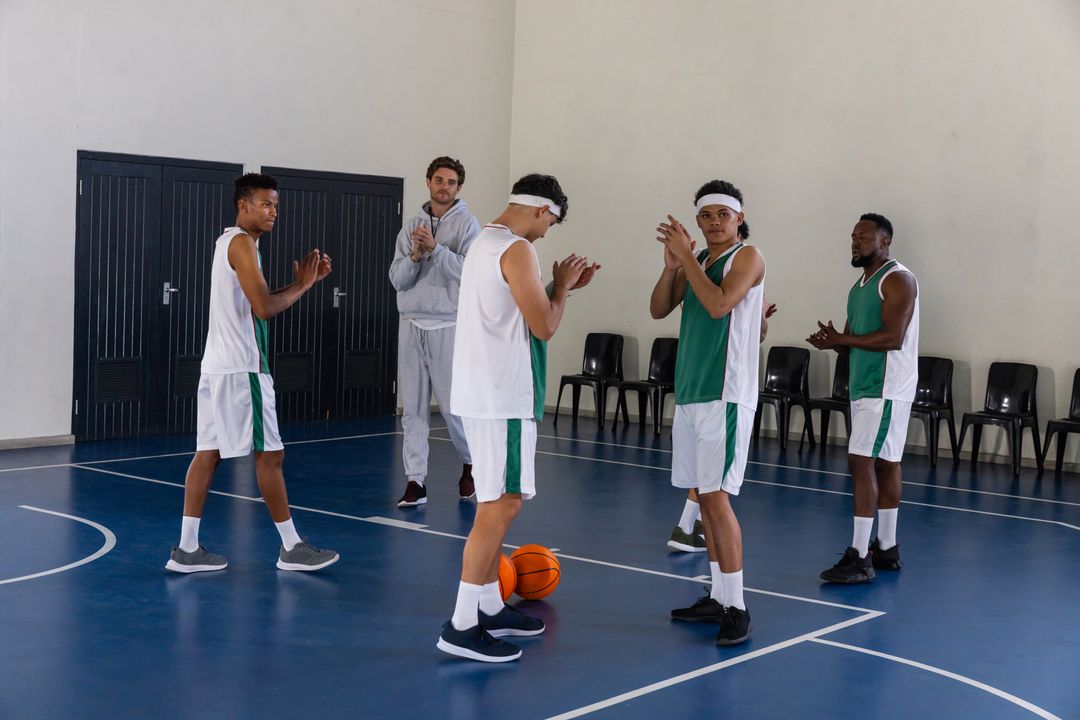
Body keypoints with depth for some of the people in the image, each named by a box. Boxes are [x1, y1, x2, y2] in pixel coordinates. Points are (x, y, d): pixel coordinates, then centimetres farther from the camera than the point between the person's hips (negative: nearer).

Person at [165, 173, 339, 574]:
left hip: (218, 364, 10)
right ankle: (291, 548, 5)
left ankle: (187, 549, 9)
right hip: (241, 368, -10)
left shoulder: (228, 241, 18)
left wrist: (301, 281, 11)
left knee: (208, 452, 7)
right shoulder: (242, 243, -13)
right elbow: (265, 307, -21)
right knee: (270, 454, -2)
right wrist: (302, 285, -6)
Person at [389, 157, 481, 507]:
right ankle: (415, 481, 7)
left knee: (453, 404, -1)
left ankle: (470, 464, 24)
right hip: (411, 324, 4)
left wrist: (435, 248, -19)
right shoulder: (411, 226, 12)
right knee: (413, 408, 3)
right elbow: (397, 279, 6)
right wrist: (415, 255, -12)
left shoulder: (467, 224, 0)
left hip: (449, 325, -4)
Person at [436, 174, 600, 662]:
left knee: (497, 503, 16)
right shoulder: (517, 249, -14)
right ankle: (461, 627, -6)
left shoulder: (485, 242, 17)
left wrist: (561, 287, 18)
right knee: (501, 505, -8)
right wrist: (561, 287, 1)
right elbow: (544, 326, -15)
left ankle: (490, 608, 24)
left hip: (482, 392, 10)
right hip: (502, 397, -10)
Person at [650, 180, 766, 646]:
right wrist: (671, 265, -6)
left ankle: (736, 608, -8)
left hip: (725, 395, -7)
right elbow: (658, 310, 9)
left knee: (716, 498, -12)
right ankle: (717, 597, 17)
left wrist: (687, 256, -15)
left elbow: (719, 305, -20)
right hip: (690, 392, 7)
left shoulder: (747, 256, -5)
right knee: (703, 497, 9)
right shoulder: (695, 262, 15)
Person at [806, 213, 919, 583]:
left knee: (861, 462, -13)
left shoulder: (897, 280, -11)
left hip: (885, 389, -9)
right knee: (883, 464, 12)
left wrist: (843, 340, -17)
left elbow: (893, 337, -21)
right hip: (863, 386, 9)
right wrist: (834, 344, -3)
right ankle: (886, 548, 18)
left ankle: (860, 556, -11)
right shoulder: (859, 286, 17)